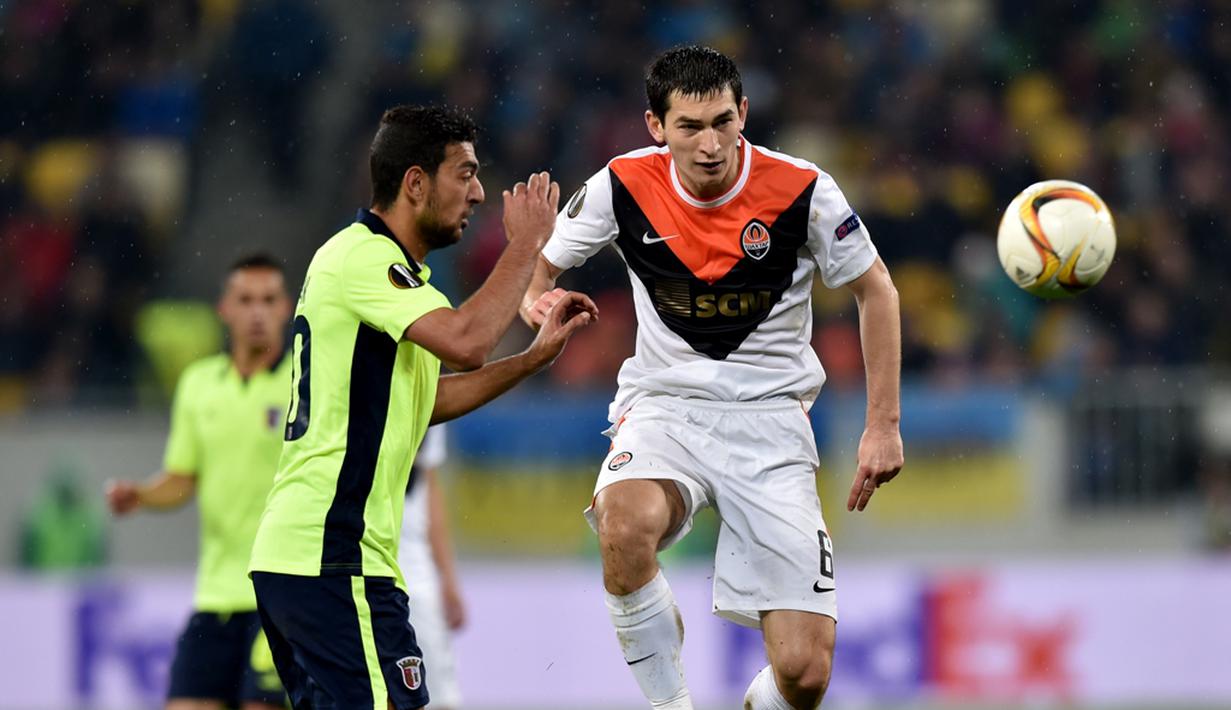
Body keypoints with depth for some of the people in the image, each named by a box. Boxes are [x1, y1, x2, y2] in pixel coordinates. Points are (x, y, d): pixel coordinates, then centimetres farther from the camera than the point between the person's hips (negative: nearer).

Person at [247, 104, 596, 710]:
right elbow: (465, 341, -25)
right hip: (333, 558, -11)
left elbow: (422, 401, 25)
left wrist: (535, 356, 18)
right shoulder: (363, 257, -11)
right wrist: (527, 242, -13)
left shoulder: (376, 261, 21)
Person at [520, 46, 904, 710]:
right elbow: (539, 265, 8)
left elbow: (876, 291, 4)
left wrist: (883, 424, 1)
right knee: (628, 524, -38)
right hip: (664, 406, 1)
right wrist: (536, 300, -17)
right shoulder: (623, 185, -8)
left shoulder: (802, 190, -11)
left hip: (769, 418, -1)